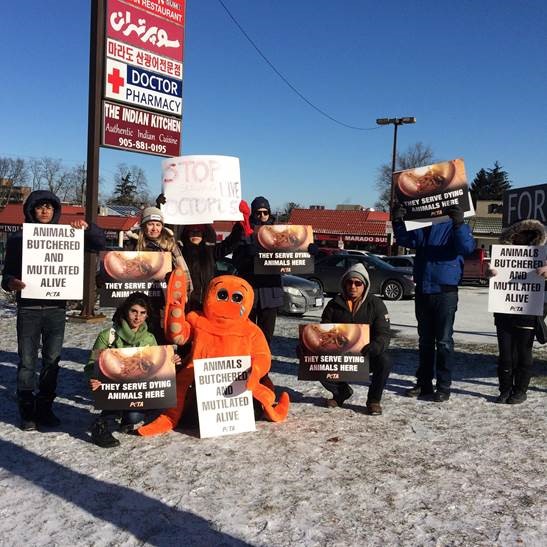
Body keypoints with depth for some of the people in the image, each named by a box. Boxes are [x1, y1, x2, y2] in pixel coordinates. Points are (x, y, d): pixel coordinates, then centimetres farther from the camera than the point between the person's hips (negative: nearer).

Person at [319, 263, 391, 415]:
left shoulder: (376, 304, -5)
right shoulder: (334, 304, 2)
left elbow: (384, 335, -13)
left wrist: (373, 347, -37)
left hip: (366, 356, -2)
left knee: (384, 362, -33)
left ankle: (374, 400, -4)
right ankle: (342, 392, 11)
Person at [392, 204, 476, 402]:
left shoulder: (456, 226, -1)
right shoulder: (422, 226, 11)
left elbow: (467, 247, -18)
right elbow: (405, 240, 3)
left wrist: (459, 224, -34)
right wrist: (398, 221, -14)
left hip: (445, 292, -5)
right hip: (422, 291, 5)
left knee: (444, 341, -1)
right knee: (425, 340, 12)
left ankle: (443, 386, 6)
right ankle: (424, 383, 20)